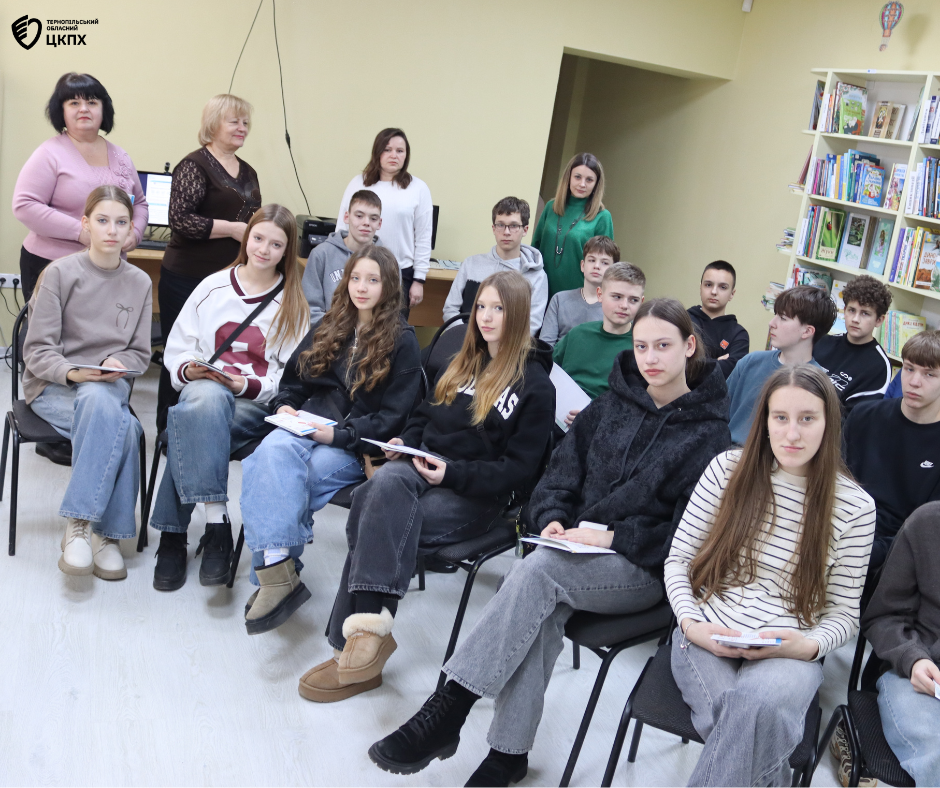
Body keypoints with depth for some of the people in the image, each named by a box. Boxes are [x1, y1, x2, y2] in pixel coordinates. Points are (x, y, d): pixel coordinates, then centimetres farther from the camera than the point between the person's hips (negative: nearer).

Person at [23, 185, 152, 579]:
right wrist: (72, 372, -25)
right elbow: (37, 350, -5)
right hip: (52, 388, -3)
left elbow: (139, 353, 10)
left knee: (99, 401, -36)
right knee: (122, 427, -34)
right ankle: (108, 533, -25)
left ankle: (79, 524, -28)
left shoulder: (140, 283, 7)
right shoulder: (59, 273, -4)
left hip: (109, 387, 3)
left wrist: (117, 365, -12)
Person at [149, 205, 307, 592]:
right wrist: (189, 369, -8)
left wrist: (248, 385, -15)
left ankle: (173, 534, -26)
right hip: (204, 390, 2)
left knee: (192, 429, -34)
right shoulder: (212, 287, 13)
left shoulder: (292, 305, 7)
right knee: (207, 398, -38)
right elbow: (176, 349, 14)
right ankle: (216, 521, -40)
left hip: (259, 406, -1)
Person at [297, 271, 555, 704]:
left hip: (477, 495, -5)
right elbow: (423, 416, 28)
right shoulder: (460, 364, 21)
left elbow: (519, 467, -5)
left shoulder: (535, 385, -1)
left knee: (374, 521, -29)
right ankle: (370, 624, -36)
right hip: (423, 468, 5)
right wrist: (405, 442, 5)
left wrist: (453, 472, -17)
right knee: (386, 479, -32)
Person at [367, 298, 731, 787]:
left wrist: (613, 537, -17)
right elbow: (561, 473, 15)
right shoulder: (611, 406, 13)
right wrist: (553, 519, -5)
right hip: (580, 548, 4)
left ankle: (446, 712, -30)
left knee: (538, 569, -32)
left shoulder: (709, 433, -3)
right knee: (542, 606, -31)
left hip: (646, 569, -4)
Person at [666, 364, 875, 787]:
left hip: (788, 654, 0)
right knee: (751, 730, -32)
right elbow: (678, 559, 8)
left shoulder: (855, 507, 1)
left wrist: (808, 646, -14)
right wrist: (690, 623, -9)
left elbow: (844, 613, 7)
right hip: (706, 638, 1)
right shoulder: (728, 469, 3)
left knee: (754, 702, -37)